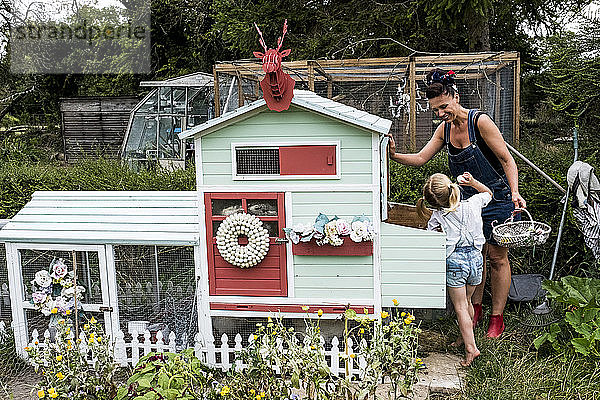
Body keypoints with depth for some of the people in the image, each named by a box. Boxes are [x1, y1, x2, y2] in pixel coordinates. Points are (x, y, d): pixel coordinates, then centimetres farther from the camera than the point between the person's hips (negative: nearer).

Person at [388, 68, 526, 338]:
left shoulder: (480, 122, -19)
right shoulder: (445, 129, 0)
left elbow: (506, 160, -15)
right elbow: (420, 158, 0)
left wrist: (514, 193, -25)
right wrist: (395, 156, -17)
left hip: (498, 198, -5)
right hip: (469, 199, 6)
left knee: (497, 258, 3)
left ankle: (497, 318, 14)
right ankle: (475, 309, 26)